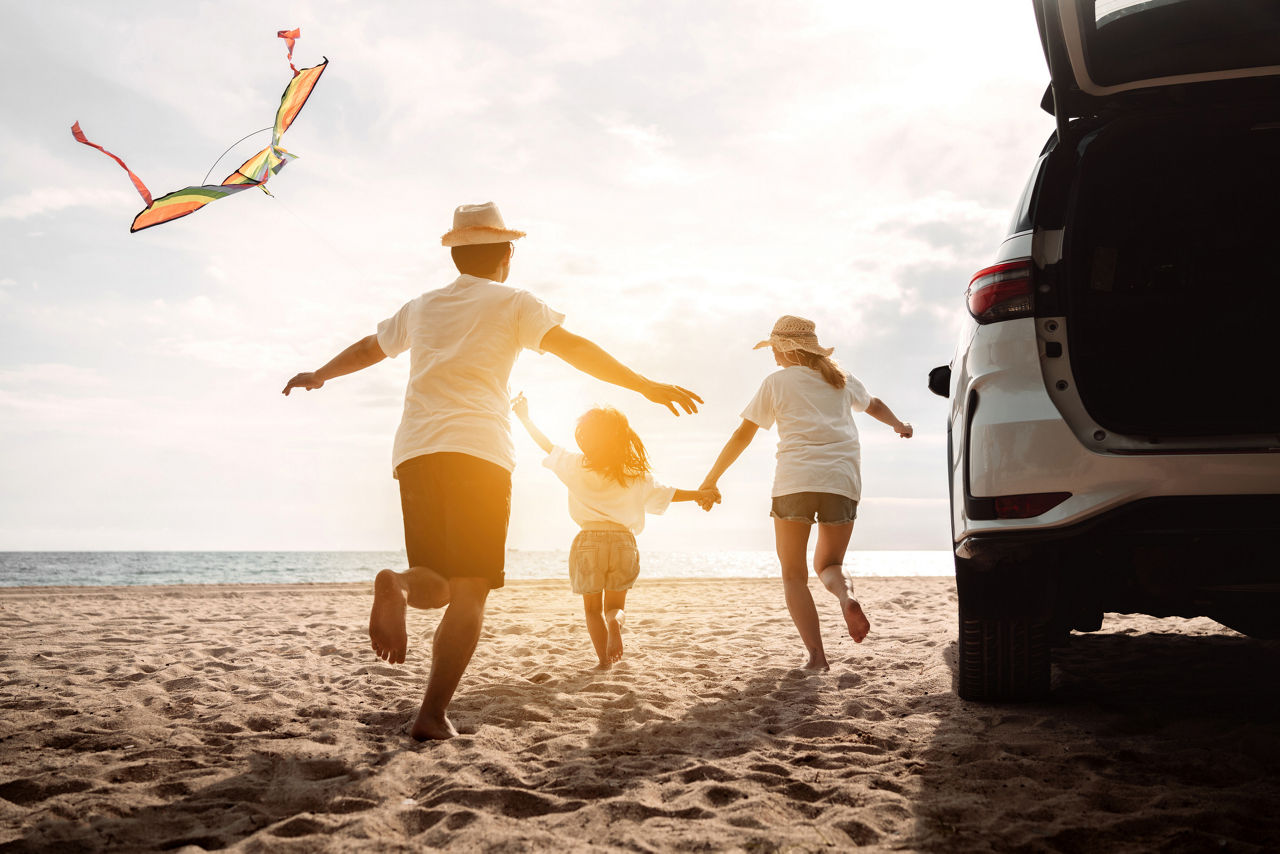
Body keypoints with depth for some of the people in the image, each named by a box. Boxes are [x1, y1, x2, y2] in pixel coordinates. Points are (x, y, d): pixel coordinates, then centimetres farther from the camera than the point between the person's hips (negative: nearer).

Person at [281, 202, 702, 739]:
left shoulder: (421, 307, 23)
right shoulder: (512, 303, 10)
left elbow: (365, 349, 38)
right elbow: (573, 348, -4)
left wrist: (318, 376, 55)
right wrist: (645, 386, -5)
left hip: (415, 453, 4)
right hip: (479, 452, -4)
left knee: (435, 585, 13)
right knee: (469, 592, -2)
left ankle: (396, 586, -21)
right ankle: (433, 716, -12)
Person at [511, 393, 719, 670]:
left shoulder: (576, 467, 0)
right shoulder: (636, 477, 2)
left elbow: (548, 446, 8)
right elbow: (667, 494, 6)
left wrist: (527, 419, 20)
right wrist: (700, 494, 17)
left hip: (588, 542, -1)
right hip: (623, 541, 1)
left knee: (592, 608, 13)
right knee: (615, 604, 14)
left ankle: (604, 658, 3)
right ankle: (616, 619, -21)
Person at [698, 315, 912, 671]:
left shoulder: (776, 381, 8)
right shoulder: (841, 378, 19)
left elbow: (742, 435, 7)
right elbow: (874, 405, 37)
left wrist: (711, 480, 13)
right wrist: (899, 425, 54)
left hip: (796, 478, -3)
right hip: (843, 478, 4)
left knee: (793, 574, 8)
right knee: (828, 564, 20)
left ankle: (816, 655, -9)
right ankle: (846, 595, -16)